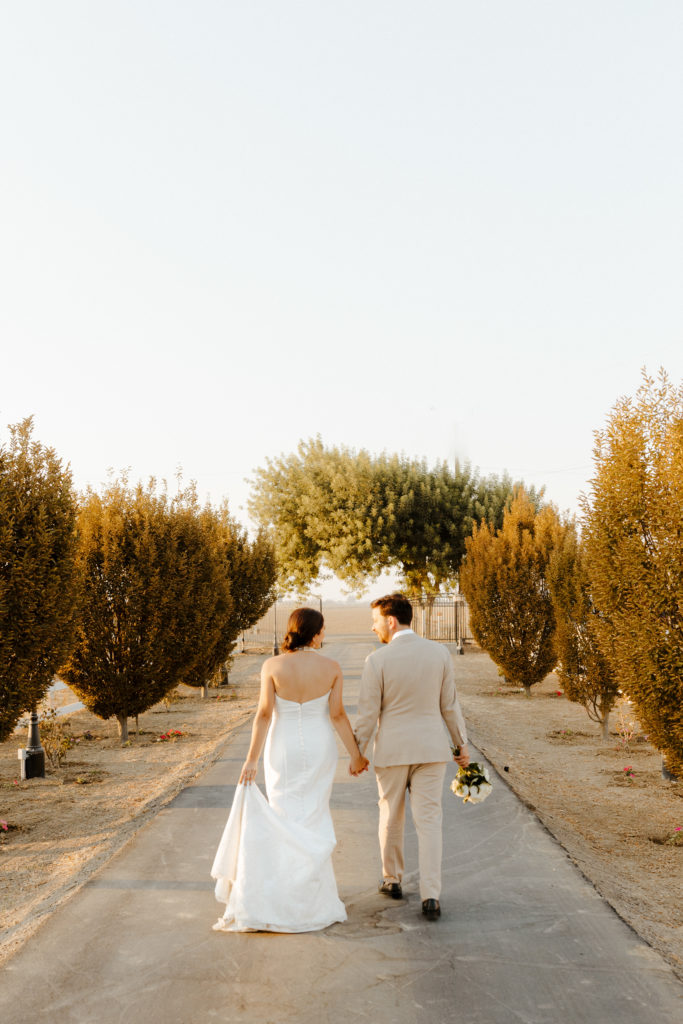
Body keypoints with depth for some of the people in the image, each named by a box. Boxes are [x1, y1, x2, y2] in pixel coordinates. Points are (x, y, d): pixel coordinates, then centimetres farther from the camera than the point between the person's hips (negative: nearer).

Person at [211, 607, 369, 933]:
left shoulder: (273, 666, -11)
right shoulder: (331, 668, -8)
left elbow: (264, 714, -14)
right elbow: (337, 715, -8)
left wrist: (252, 759, -9)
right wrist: (356, 754, 1)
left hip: (283, 750, -1)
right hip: (319, 748, 1)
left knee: (285, 819, 13)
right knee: (314, 819, 11)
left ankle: (283, 892, 13)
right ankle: (312, 896, 14)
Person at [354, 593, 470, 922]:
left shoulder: (377, 660, -13)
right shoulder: (439, 652, -4)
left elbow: (368, 714, -10)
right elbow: (449, 705, 1)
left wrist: (357, 753, 2)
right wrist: (461, 744, 11)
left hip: (392, 750, -2)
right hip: (431, 748, 2)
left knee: (391, 817, 17)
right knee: (429, 821, 4)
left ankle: (392, 880, 33)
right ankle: (430, 896, -3)